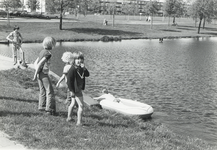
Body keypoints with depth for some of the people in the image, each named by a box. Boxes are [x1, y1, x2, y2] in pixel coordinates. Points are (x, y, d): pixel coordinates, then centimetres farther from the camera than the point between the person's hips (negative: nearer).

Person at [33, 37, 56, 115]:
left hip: (39, 74, 9)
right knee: (50, 91, -2)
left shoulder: (42, 51, 9)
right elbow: (40, 64, -20)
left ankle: (41, 106, 24)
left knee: (42, 90, 17)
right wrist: (35, 74, -13)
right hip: (44, 74, -9)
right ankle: (49, 109, -2)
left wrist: (36, 73, 15)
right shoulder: (48, 53, -17)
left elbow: (36, 62, 14)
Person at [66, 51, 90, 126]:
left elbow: (87, 74, -2)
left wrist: (84, 68, -19)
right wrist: (71, 90, -21)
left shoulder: (81, 68, 7)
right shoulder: (73, 69, -19)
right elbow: (69, 80, -20)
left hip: (79, 88, 10)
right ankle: (79, 122, -3)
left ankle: (69, 117, 39)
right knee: (81, 105, -7)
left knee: (73, 103, 22)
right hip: (75, 90, -10)